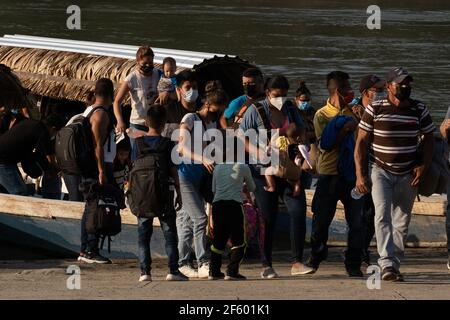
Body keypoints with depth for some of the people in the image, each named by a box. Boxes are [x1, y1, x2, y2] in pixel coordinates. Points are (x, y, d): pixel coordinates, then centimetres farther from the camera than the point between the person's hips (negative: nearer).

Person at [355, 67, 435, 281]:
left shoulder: (419, 110, 2)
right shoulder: (374, 109, -5)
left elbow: (429, 139, 12)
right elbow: (361, 142, -1)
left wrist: (423, 166, -3)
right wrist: (360, 175, -6)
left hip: (408, 174, 3)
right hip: (380, 170, -3)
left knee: (402, 222, 5)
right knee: (383, 215, -19)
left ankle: (394, 265, 15)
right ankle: (387, 264, -27)